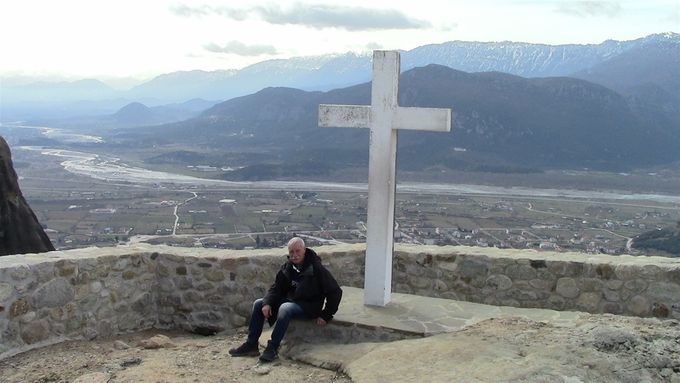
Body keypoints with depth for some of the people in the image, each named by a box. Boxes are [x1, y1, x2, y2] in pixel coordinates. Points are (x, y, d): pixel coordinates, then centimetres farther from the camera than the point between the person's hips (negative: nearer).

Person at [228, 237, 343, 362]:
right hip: (290, 300, 7)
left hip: (309, 306, -7)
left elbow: (335, 292, -15)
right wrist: (267, 303, -14)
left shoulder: (316, 269, -17)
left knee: (285, 308, -36)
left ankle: (273, 348, -28)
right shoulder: (287, 267, 1)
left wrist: (326, 316, -16)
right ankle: (251, 345, -1)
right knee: (258, 304, -1)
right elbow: (276, 288, 6)